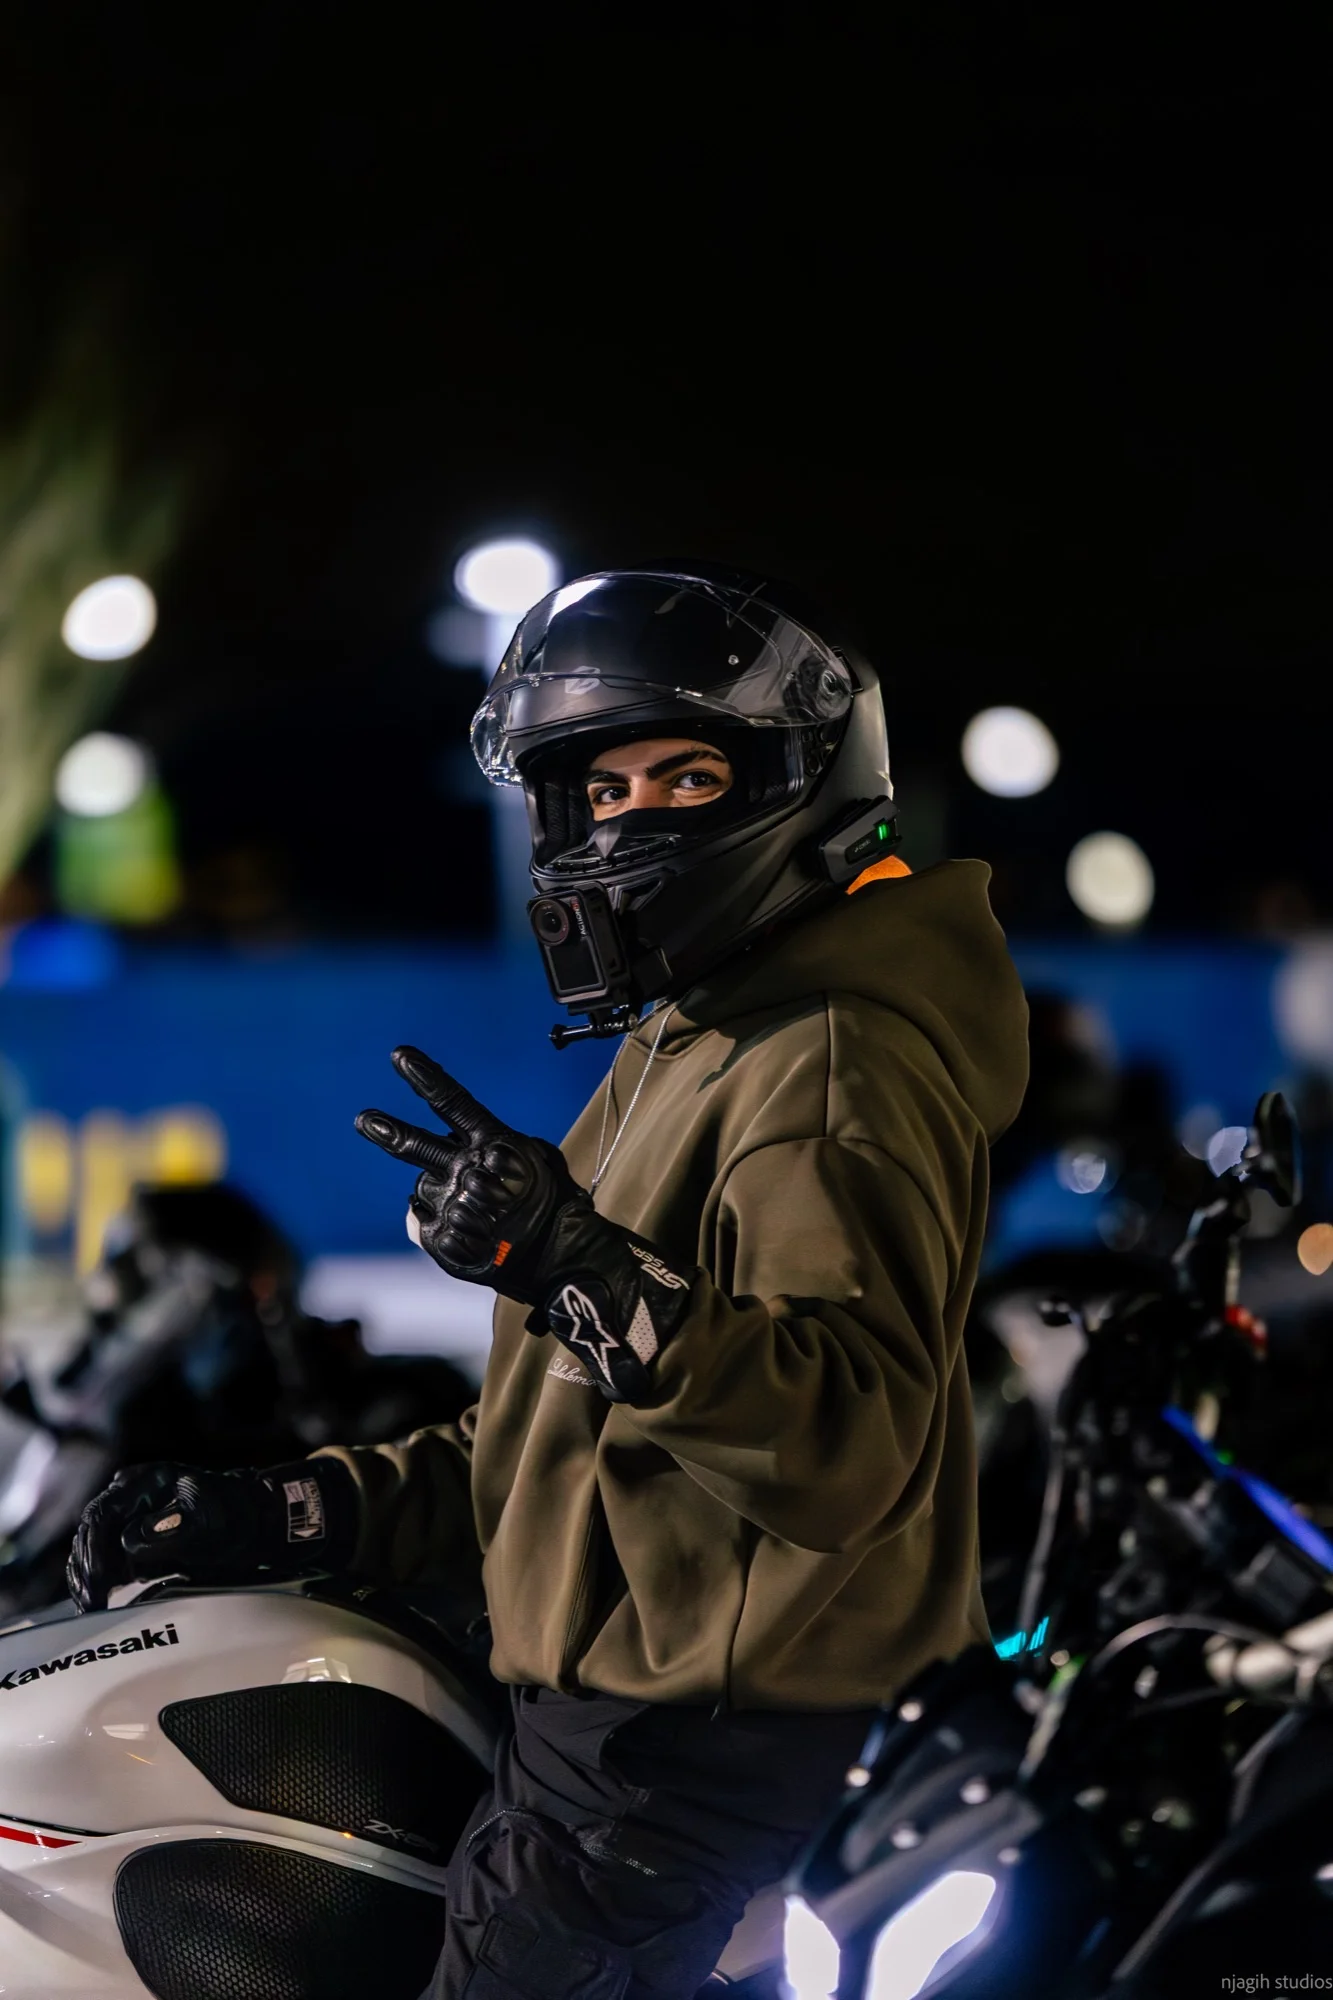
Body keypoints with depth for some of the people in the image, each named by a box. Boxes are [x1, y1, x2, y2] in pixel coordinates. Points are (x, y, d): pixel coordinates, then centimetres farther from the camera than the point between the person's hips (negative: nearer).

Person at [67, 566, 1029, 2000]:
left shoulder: (837, 1064, -15)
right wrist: (291, 1512, 11)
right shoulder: (680, 1049, 18)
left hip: (689, 1756, -10)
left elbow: (856, 1446, -30)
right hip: (633, 1706, 10)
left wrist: (589, 1274, -40)